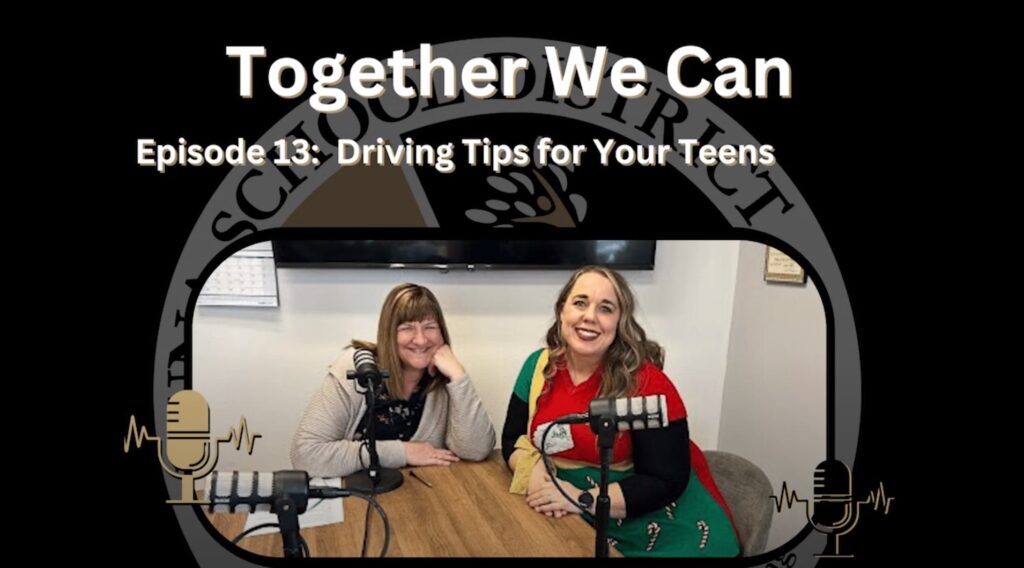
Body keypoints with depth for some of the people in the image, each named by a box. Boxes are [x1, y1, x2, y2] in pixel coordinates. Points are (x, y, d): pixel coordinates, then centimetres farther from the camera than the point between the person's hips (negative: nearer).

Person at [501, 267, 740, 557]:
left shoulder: (647, 384, -18)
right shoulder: (538, 366, -5)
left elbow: (667, 481, -17)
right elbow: (513, 439, 4)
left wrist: (583, 500, -24)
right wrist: (535, 473, -16)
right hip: (575, 524, 4)